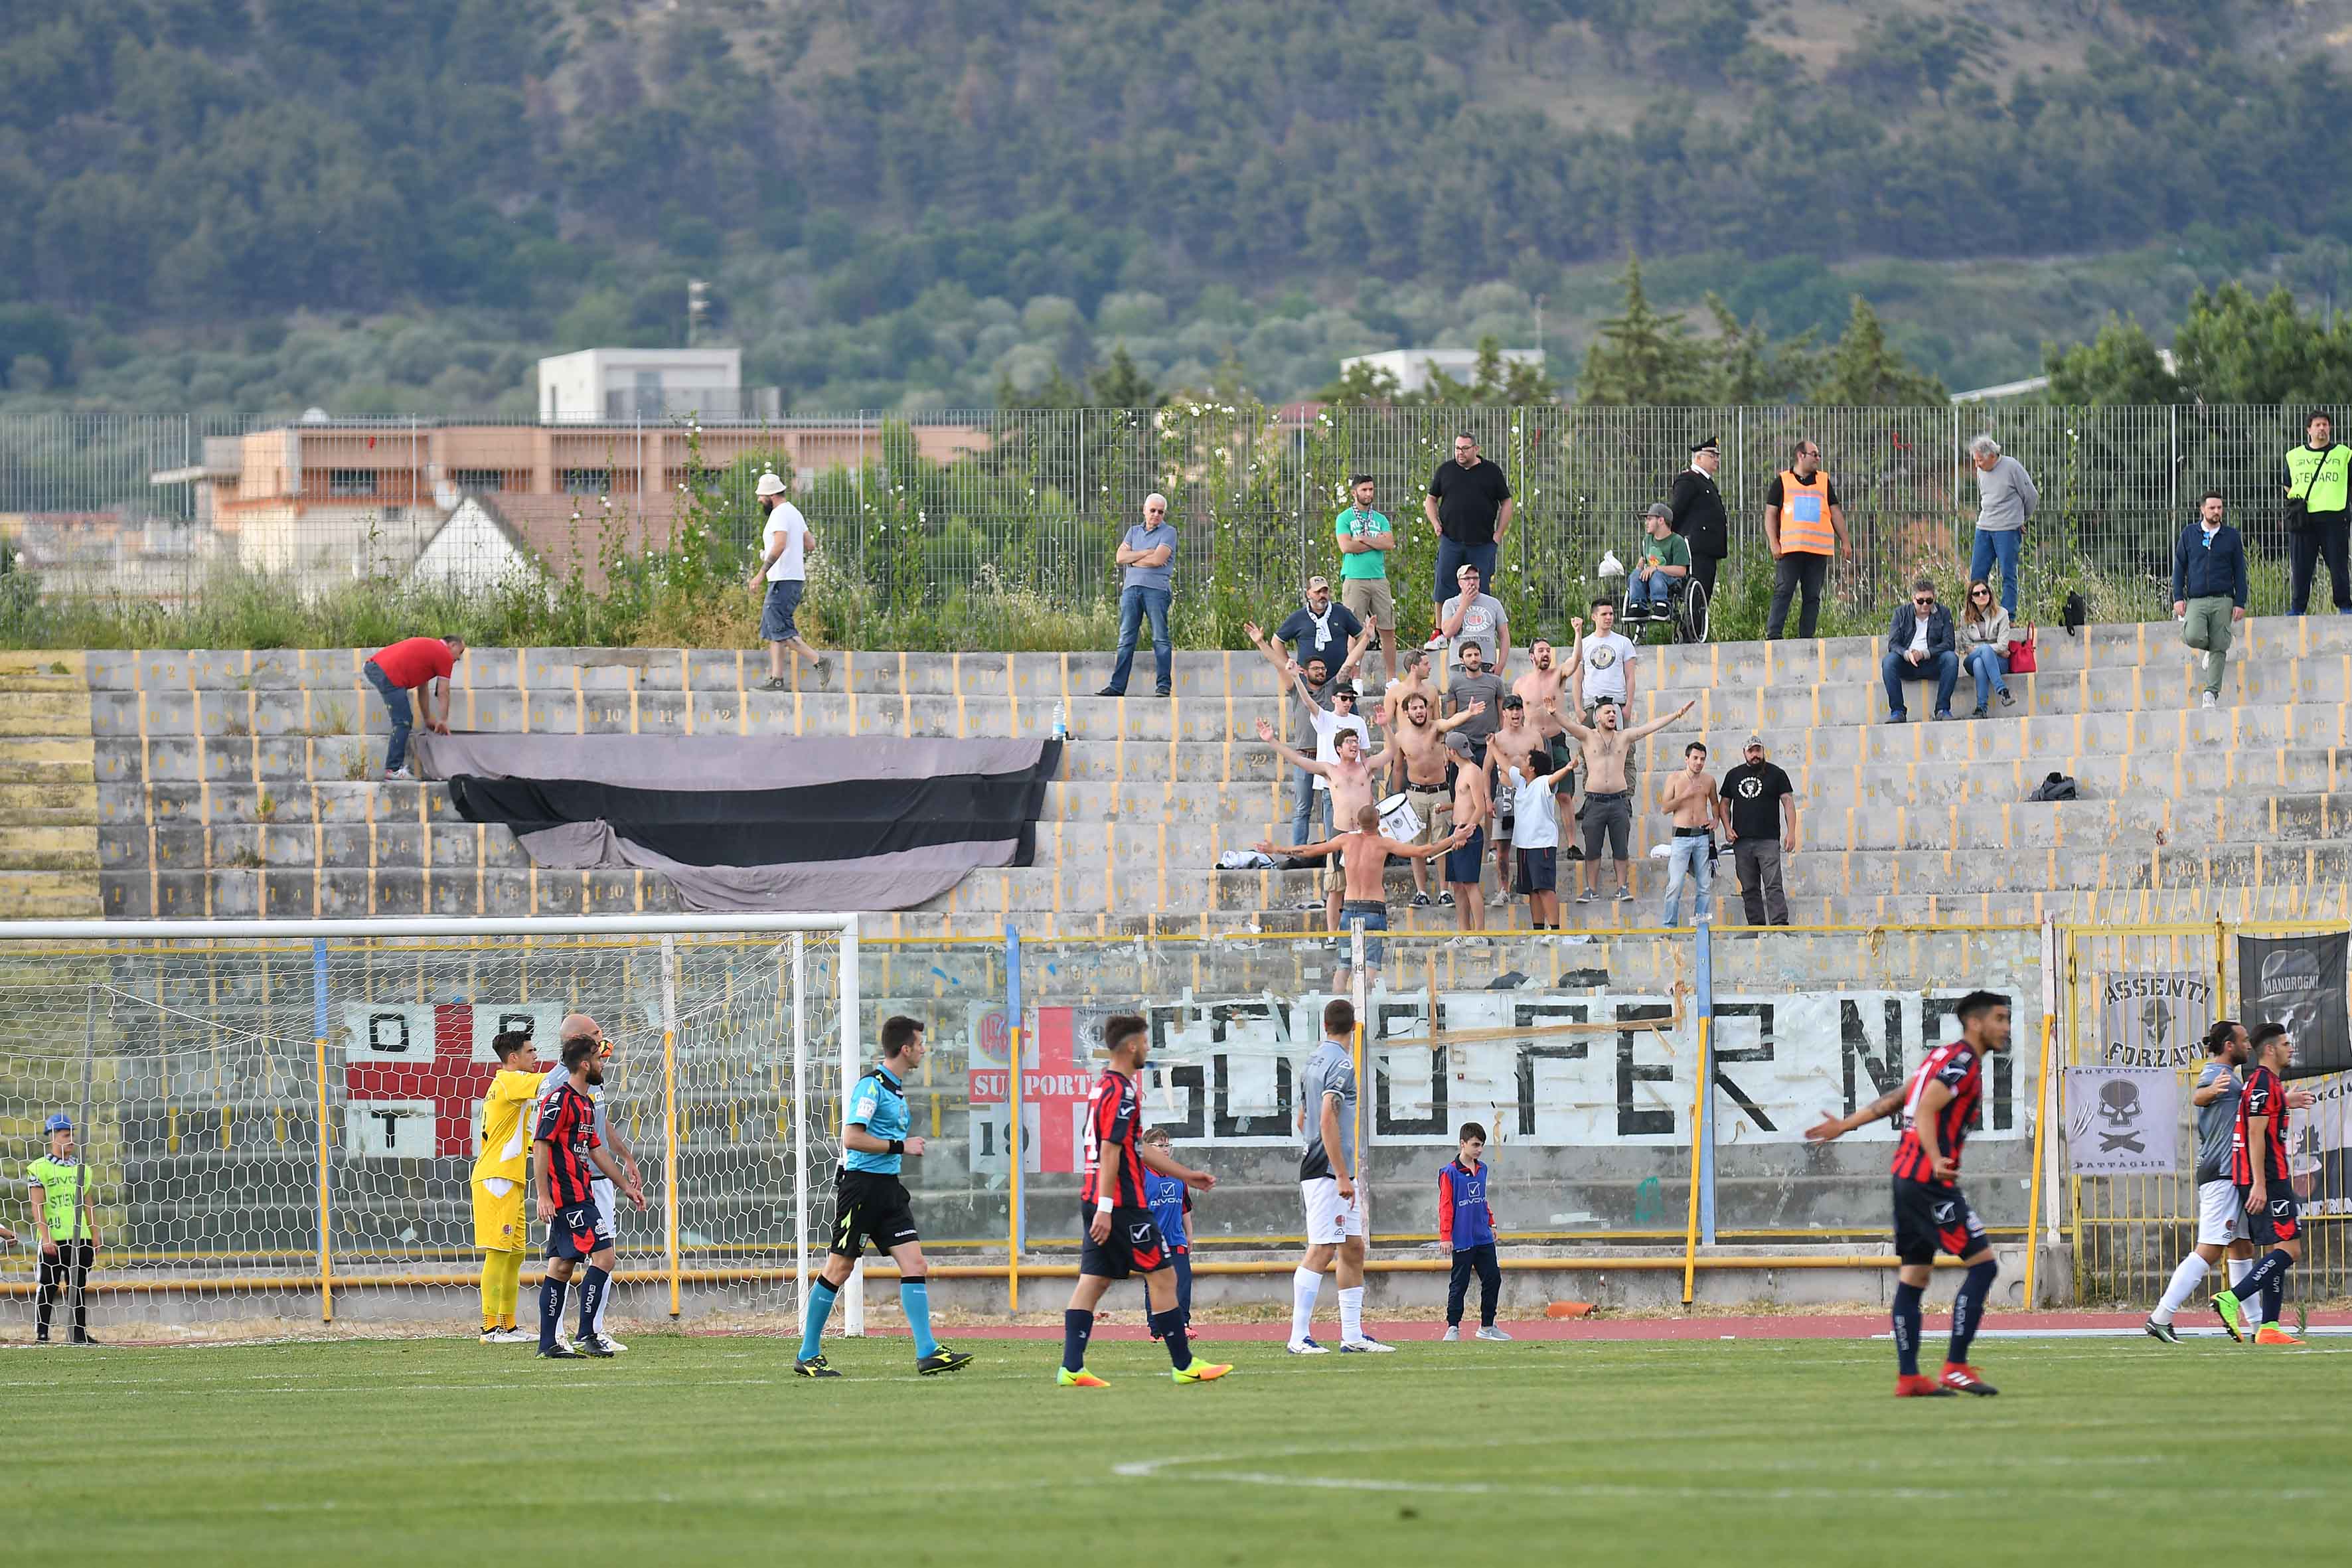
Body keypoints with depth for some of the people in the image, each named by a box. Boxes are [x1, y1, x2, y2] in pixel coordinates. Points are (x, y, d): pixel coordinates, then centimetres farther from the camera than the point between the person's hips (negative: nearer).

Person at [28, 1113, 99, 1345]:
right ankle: (41, 1333, 1)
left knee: (79, 1287, 6)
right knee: (47, 1287, -3)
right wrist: (45, 1237, -16)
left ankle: (79, 1332, 10)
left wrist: (95, 1237, 9)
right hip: (53, 1239, -5)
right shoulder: (39, 1168, -2)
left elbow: (89, 1205, 16)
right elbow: (36, 1206, -8)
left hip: (80, 1239, 5)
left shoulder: (81, 1168, 14)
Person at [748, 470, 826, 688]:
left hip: (783, 580, -11)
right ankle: (776, 678, 7)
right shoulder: (794, 512, 18)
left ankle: (817, 660, -15)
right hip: (796, 577, 11)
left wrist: (760, 573, -28)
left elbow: (779, 545, -28)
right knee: (772, 630, 10)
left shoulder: (780, 515, -14)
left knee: (780, 630, -11)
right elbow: (810, 544, 23)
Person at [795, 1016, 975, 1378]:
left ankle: (927, 1353, -6)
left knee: (914, 1263, -2)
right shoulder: (871, 1086, -13)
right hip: (861, 1184, -9)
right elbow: (852, 1138, -21)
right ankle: (808, 1356, 7)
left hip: (888, 1186, 9)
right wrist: (901, 1147, -17)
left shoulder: (896, 1088, 15)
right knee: (839, 1269, -2)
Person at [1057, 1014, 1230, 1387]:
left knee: (1092, 1282, 4)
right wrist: (1105, 1209, -24)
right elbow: (1110, 1152, -21)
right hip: (1123, 1203, -10)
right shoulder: (1122, 1092, -14)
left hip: (1096, 1202, 10)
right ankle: (1184, 1365, 4)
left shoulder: (1105, 1086, 18)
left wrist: (1186, 1174, 31)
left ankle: (1071, 1368, -3)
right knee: (1162, 1275, -1)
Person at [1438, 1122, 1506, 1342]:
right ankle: (1453, 1327, 6)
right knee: (1459, 1284, -1)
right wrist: (1446, 1236, -14)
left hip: (1484, 1239, 6)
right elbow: (1446, 1205, -11)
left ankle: (1487, 1326, 17)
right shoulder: (1450, 1173, -9)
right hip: (1462, 1239, -6)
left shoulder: (1481, 1169, 11)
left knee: (1493, 1279, 7)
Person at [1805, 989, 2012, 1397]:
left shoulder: (1944, 1057, 18)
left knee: (1914, 1276, 9)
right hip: (1930, 1182, -10)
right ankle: (1956, 1368, -11)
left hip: (1906, 1176, 10)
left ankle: (1908, 1377, 8)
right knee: (1983, 1264, -8)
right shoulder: (1963, 1064, -10)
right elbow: (1925, 1111, -21)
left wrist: (1845, 1125, 32)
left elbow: (1894, 1099, 23)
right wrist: (1937, 1161, -33)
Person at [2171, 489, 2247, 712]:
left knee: (2218, 648, -7)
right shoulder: (2189, 535, 7)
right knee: (2193, 637, -22)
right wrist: (2178, 598, 1)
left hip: (2223, 600, 0)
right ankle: (2209, 648, 14)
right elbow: (2179, 567, 11)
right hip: (2196, 600, 0)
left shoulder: (2231, 536, 6)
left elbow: (2239, 572, 8)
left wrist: (2240, 603, 1)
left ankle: (2211, 693, -3)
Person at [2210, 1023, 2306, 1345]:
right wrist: (2259, 1185, -22)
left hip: (2264, 1181, 10)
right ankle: (2231, 1300, -19)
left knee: (2278, 1252, 9)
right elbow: (2255, 1135, -18)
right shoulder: (2263, 1083, -11)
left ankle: (2269, 1328, 5)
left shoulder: (2265, 1083, 20)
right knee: (2289, 1249, -13)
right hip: (2268, 1180, -10)